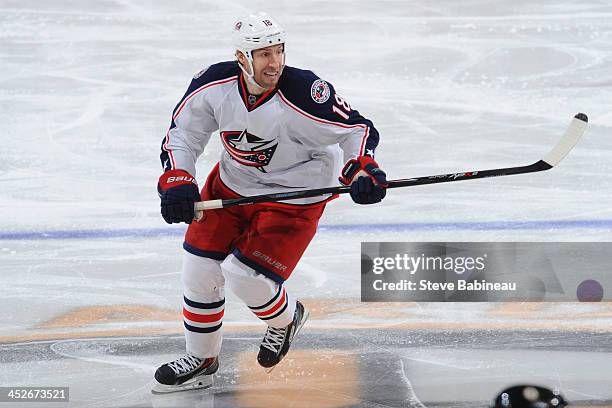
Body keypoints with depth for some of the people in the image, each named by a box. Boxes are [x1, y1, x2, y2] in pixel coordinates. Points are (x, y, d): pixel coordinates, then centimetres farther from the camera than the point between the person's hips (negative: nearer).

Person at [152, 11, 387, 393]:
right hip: (232, 184, 5)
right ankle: (201, 360, 26)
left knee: (246, 276, -14)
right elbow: (182, 134, -4)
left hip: (293, 194, -5)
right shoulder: (214, 83, -18)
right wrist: (176, 183, -17)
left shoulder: (305, 95, -30)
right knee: (200, 268, 5)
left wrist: (363, 170, -33)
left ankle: (286, 317, 22)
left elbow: (357, 128, -17)